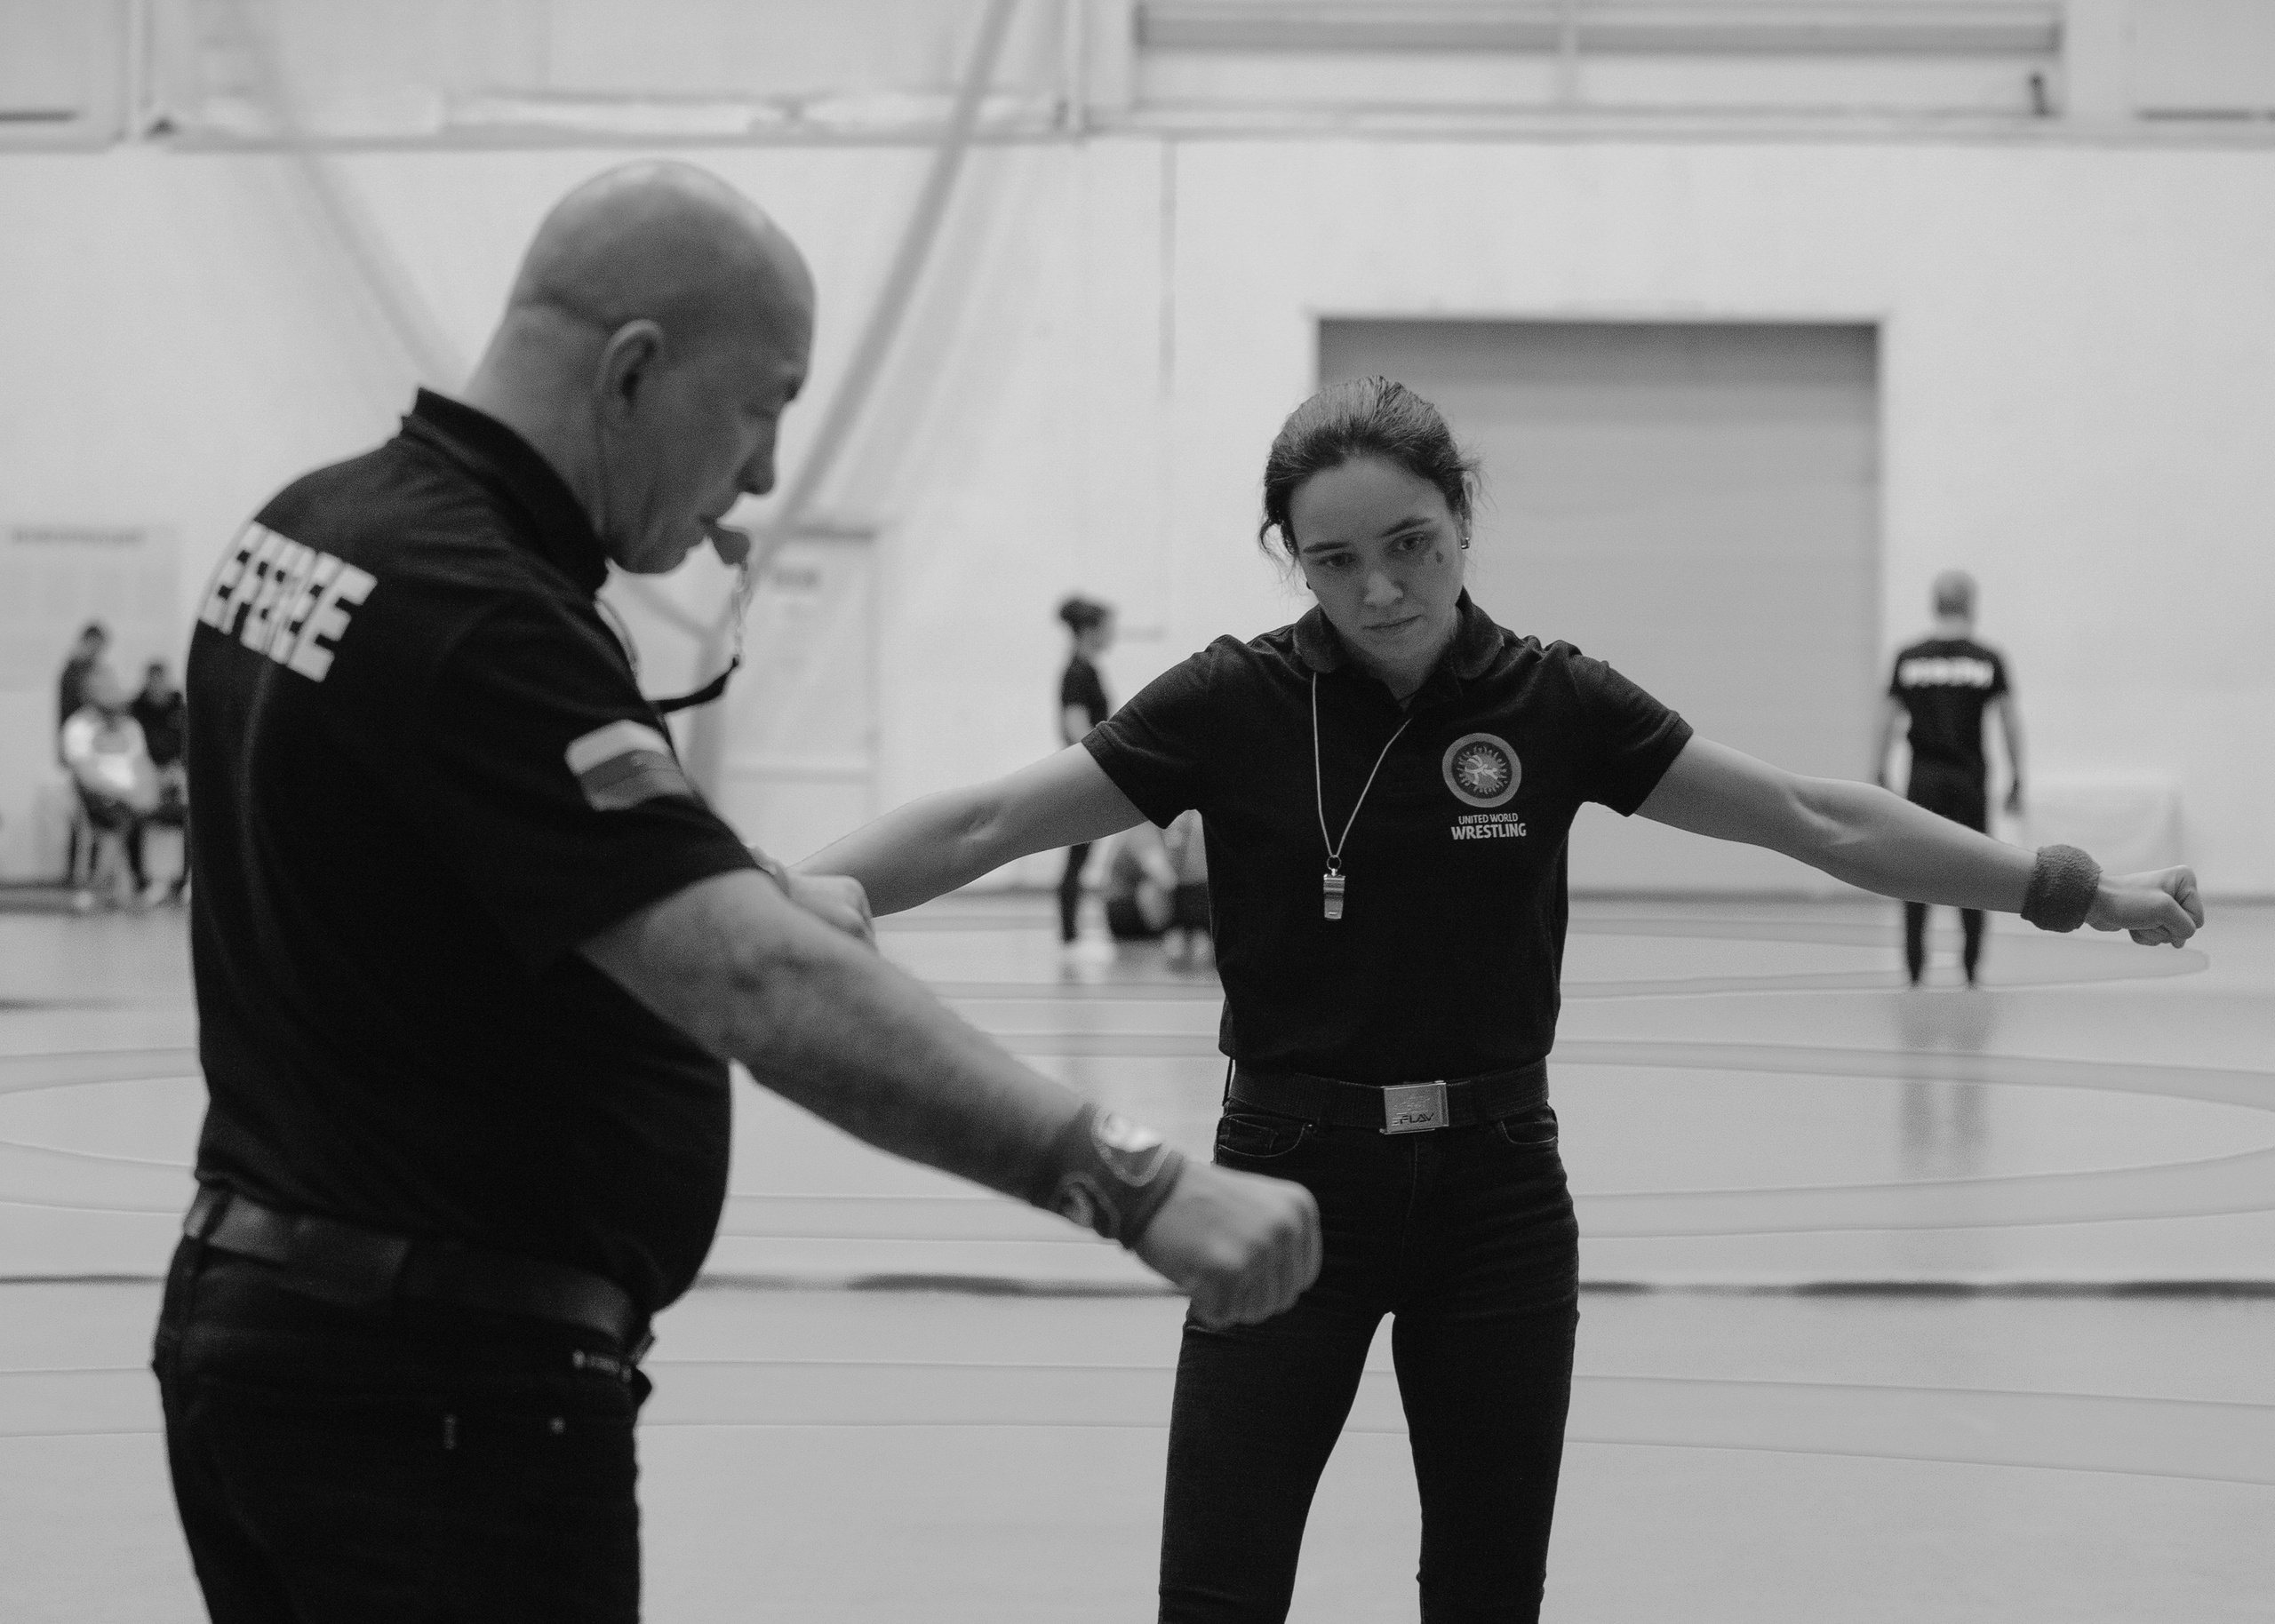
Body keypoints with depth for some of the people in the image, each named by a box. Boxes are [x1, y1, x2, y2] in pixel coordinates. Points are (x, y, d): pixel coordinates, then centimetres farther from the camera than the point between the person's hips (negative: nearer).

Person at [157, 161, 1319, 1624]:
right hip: (448, 1393, -10)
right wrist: (1136, 1183, -39)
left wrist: (752, 887, 24)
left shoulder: (319, 528, 6)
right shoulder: (481, 622, -24)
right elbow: (763, 989, -34)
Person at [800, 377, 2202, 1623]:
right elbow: (986, 823, -7)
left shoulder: (1555, 703, -1)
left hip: (1497, 1197, 2)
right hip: (1294, 1177, -2)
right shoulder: (1237, 703, -6)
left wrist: (2079, 890, 3)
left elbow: (1820, 820, 3)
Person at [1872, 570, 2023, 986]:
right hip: (1970, 778, -1)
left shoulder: (1908, 659, 2)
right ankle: (1971, 966, 7)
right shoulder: (1989, 660, -1)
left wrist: (1879, 777, 10)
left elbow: (1887, 721, 3)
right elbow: (2010, 722, -2)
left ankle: (1914, 967, -1)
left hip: (1923, 776, 1)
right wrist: (2016, 781, 4)